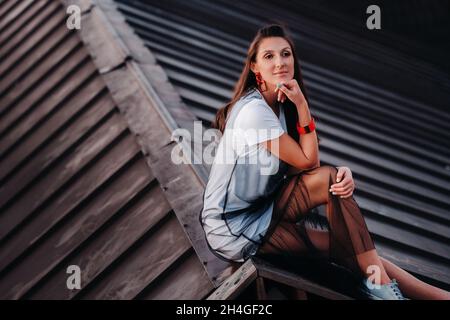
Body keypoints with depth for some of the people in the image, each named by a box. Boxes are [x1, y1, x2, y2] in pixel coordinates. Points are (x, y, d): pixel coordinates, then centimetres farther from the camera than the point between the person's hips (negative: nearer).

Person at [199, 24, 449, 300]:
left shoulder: (281, 104, 7)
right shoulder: (253, 111, -21)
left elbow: (306, 164, 1)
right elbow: (308, 163, -16)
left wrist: (344, 173, -18)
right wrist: (302, 106, -20)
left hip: (262, 209, 8)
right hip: (233, 227, -8)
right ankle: (379, 282, -6)